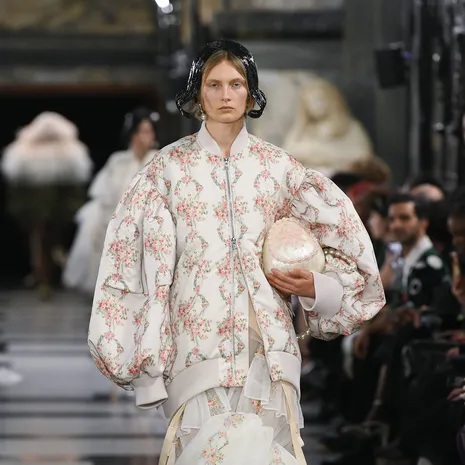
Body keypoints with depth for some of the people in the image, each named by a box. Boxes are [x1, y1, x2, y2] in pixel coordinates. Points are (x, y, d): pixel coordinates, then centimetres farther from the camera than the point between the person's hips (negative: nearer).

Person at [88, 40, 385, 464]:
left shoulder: (278, 167, 9)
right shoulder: (169, 167, 6)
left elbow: (341, 235, 15)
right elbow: (146, 255, 3)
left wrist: (316, 286, -2)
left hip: (268, 341, 2)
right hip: (200, 333, -2)